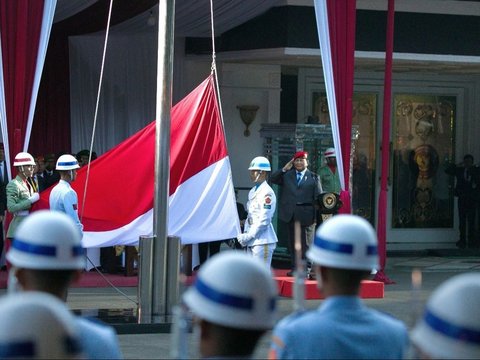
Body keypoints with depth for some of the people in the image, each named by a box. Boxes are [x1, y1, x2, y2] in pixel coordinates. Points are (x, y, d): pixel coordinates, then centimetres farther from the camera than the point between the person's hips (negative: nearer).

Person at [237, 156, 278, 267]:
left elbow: (264, 220, -18)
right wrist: (245, 235, 6)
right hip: (251, 241, 9)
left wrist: (248, 237, -15)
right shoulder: (252, 191, 15)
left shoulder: (267, 193, -13)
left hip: (262, 241, -9)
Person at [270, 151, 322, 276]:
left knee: (306, 244, -2)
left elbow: (318, 197, 0)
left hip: (306, 216, -3)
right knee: (293, 243, 9)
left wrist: (317, 216, -8)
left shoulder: (314, 177, 4)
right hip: (290, 215, 3)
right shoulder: (287, 175, 12)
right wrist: (284, 169, -5)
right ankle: (295, 268, 15)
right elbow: (273, 179, 1)